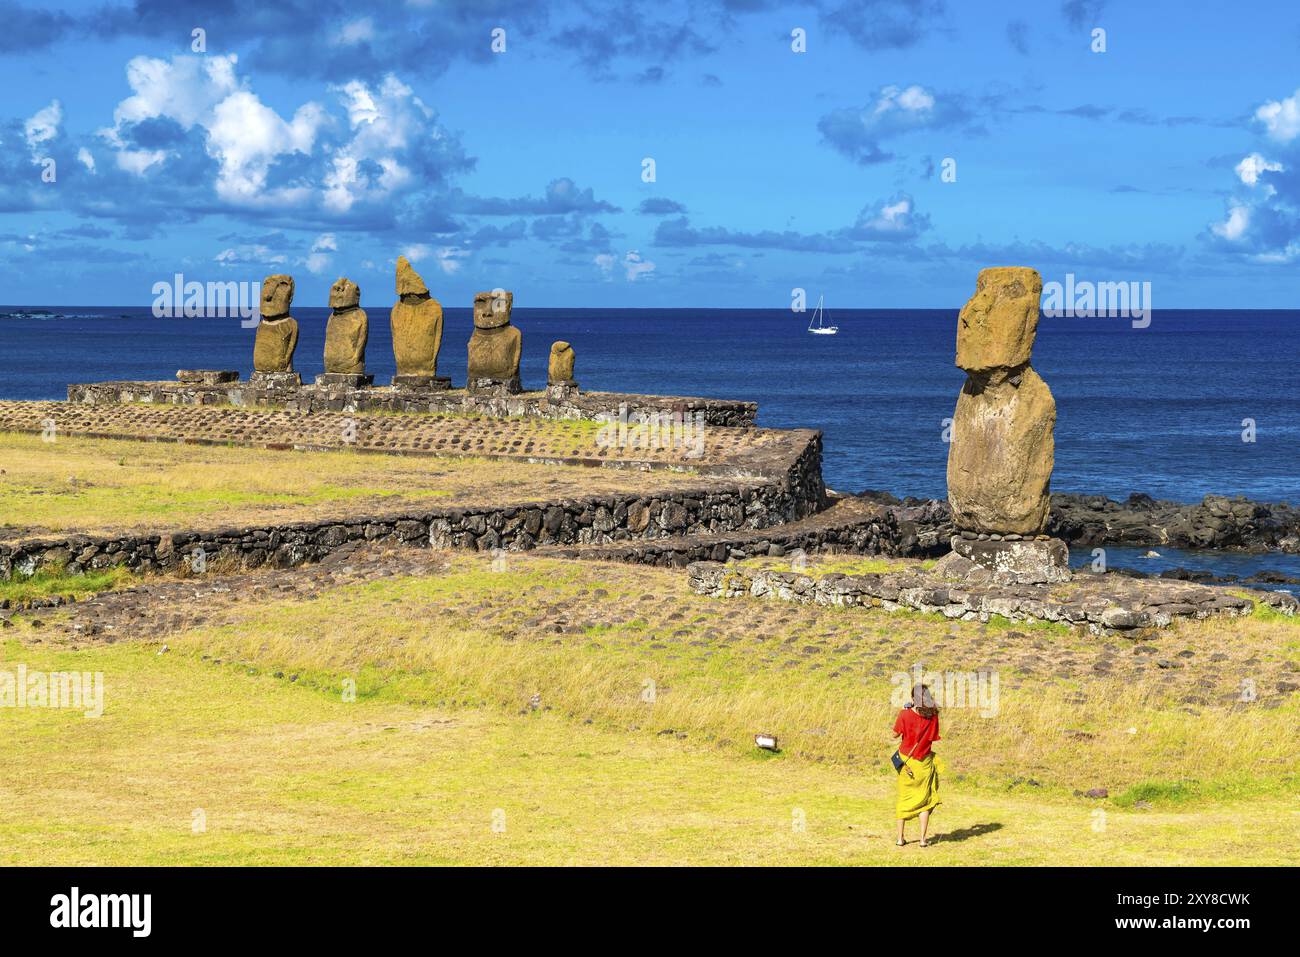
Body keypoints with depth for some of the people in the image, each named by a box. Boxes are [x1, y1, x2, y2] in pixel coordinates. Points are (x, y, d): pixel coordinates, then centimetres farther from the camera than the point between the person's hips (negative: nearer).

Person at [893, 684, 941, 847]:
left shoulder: (905, 715, -15)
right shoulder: (933, 715, -8)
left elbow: (896, 734, -4)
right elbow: (933, 736, 5)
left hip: (906, 760, -1)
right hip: (924, 762, 1)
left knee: (904, 799, 11)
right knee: (924, 801, 9)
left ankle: (900, 838, 11)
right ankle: (923, 838, 3)